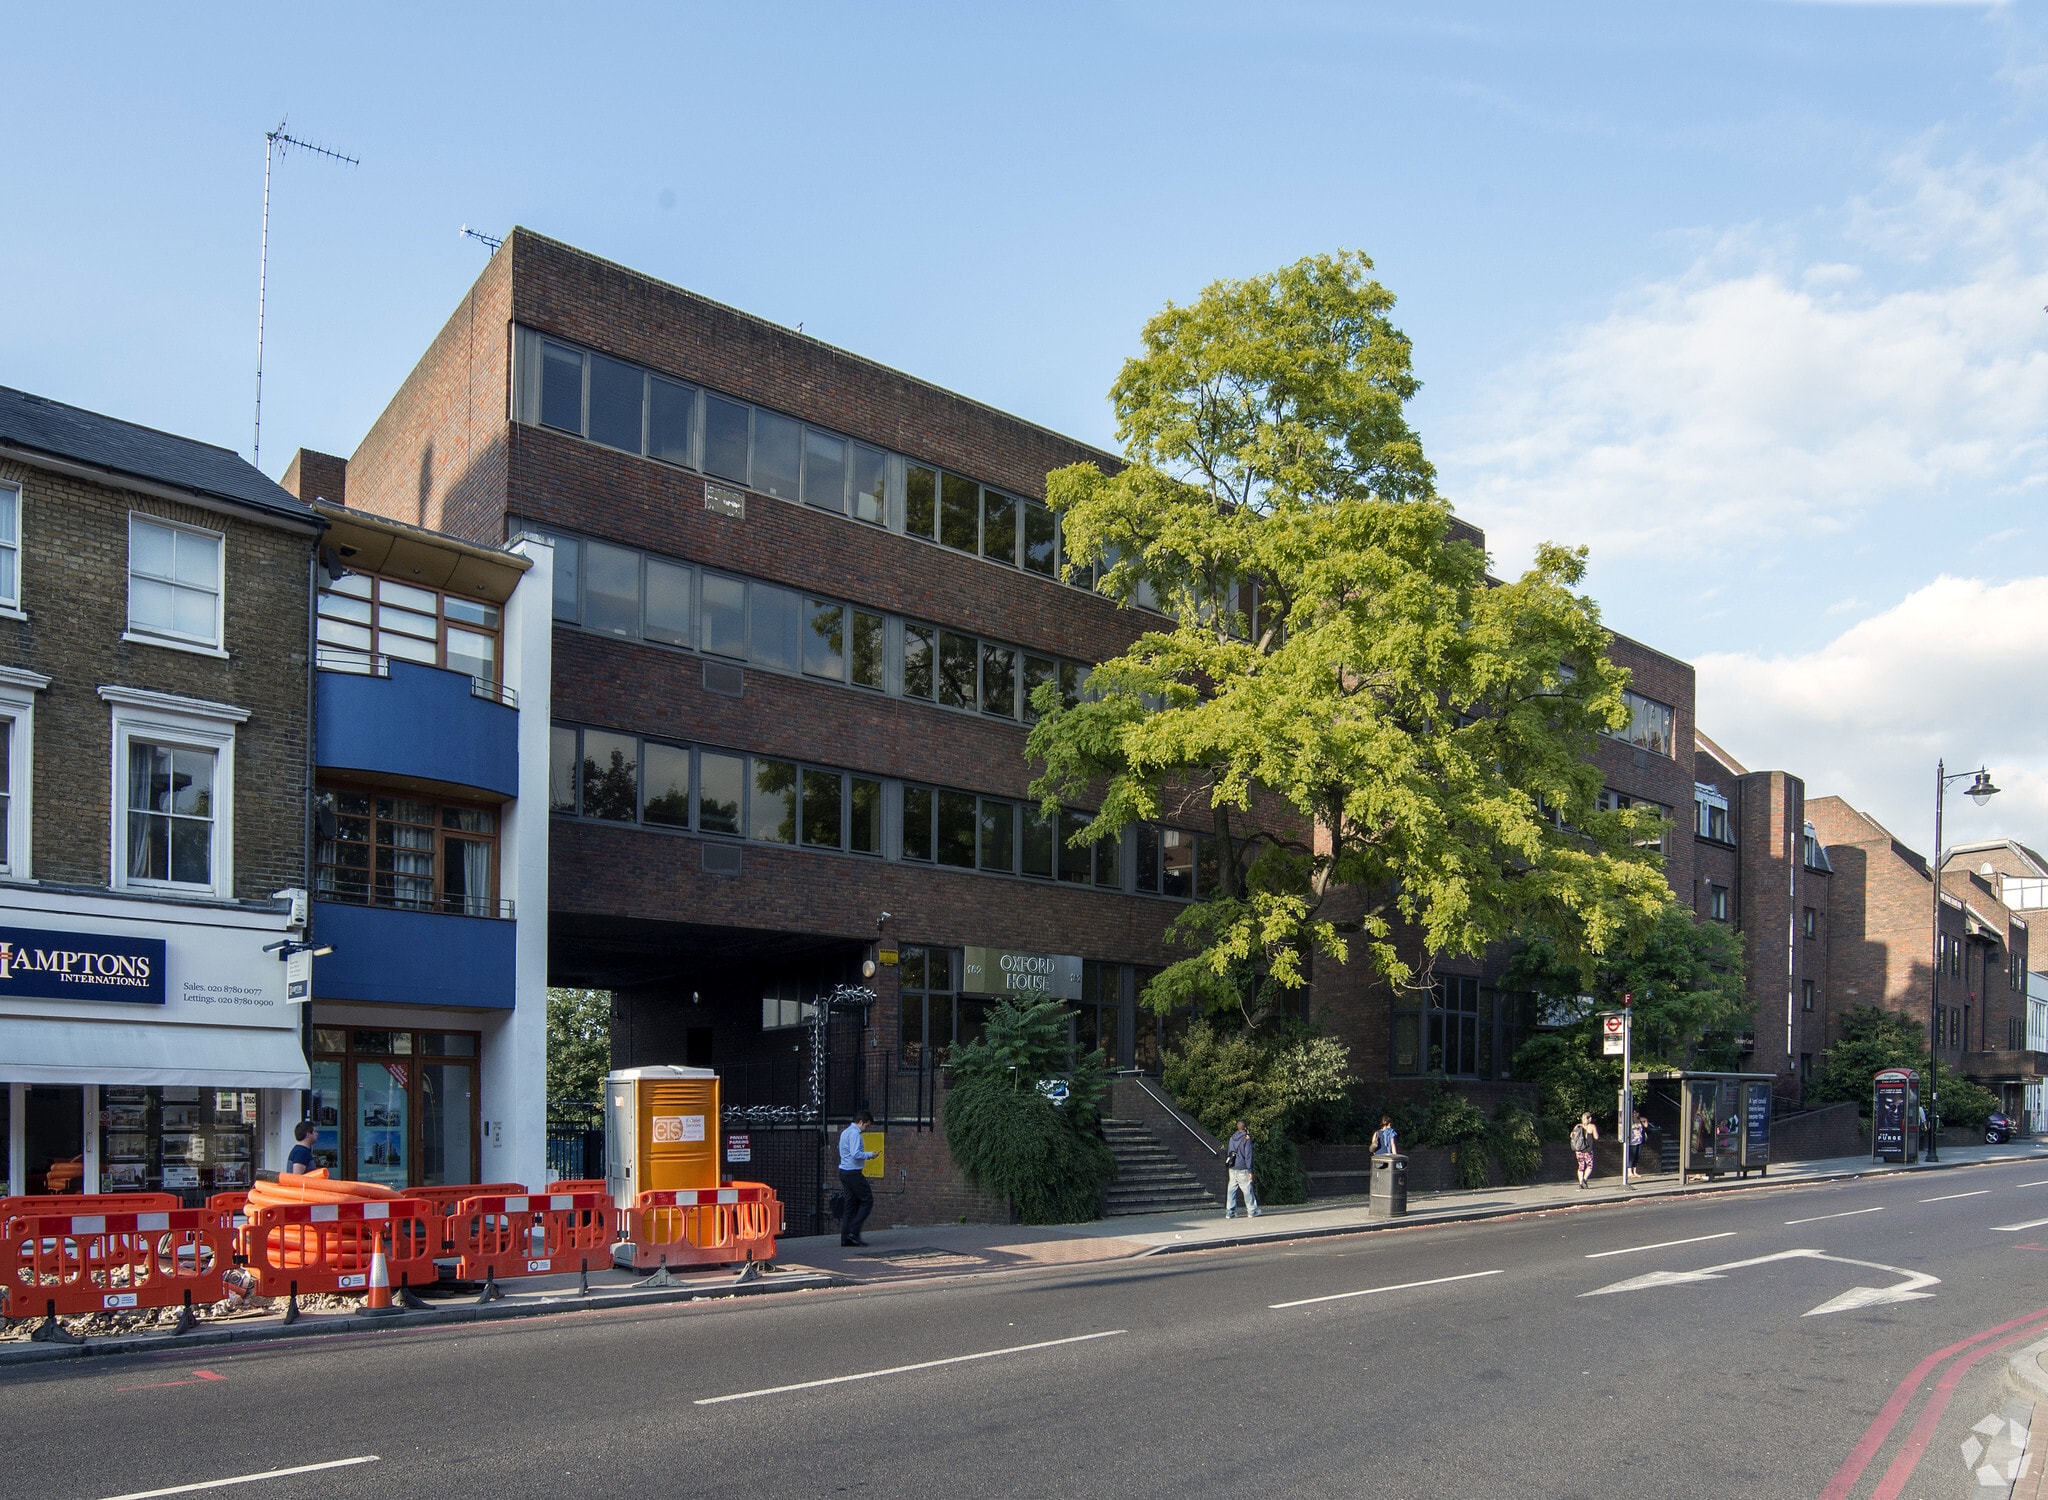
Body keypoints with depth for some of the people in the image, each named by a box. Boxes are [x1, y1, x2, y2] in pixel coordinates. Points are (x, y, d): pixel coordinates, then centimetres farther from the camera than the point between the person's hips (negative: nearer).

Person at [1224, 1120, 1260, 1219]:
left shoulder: (1232, 1138, 11)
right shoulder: (1246, 1138, -8)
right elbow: (1248, 1155, -11)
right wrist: (1250, 1170, -9)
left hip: (1232, 1169, 5)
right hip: (1242, 1168, -5)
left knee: (1231, 1189, 5)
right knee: (1247, 1189, 4)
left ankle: (1229, 1212, 3)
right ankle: (1252, 1211, 10)